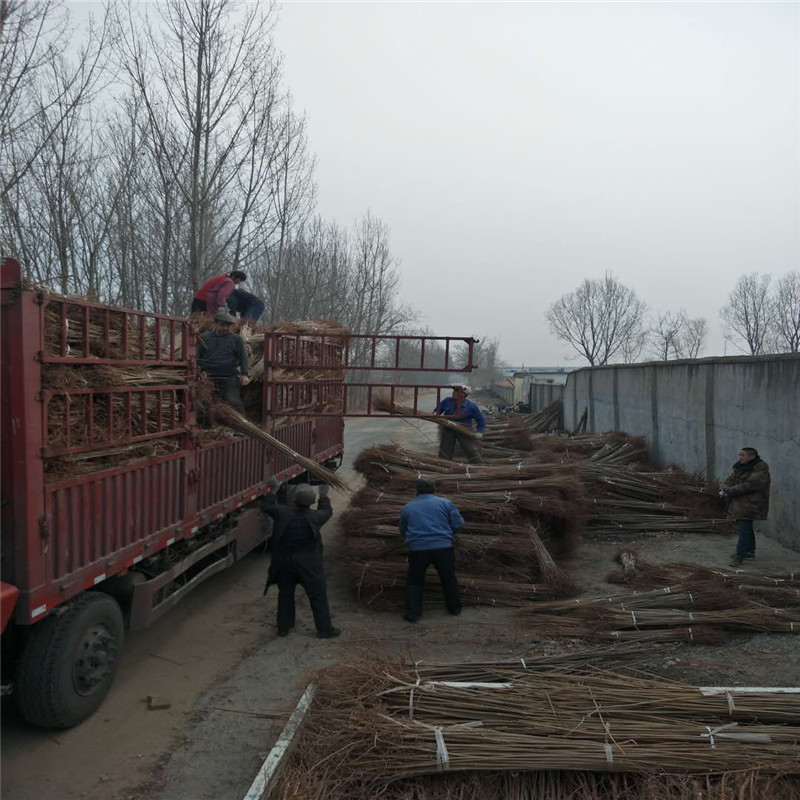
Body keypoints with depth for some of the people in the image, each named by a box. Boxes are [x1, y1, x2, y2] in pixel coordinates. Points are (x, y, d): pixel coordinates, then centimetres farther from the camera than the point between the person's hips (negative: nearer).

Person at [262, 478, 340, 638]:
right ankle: (324, 629, 14)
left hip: (284, 563, 2)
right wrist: (323, 496, 25)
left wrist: (273, 491, 20)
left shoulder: (282, 513, -13)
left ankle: (283, 627, 29)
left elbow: (266, 507, 6)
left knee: (285, 595, 20)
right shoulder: (314, 517, -13)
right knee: (318, 596, 8)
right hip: (309, 565, -2)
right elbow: (326, 511, 9)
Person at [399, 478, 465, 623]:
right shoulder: (445, 502, 7)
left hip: (417, 549, 0)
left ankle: (413, 612, 11)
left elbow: (403, 531, 23)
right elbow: (459, 524, 4)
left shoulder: (407, 508, 11)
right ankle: (454, 607, 31)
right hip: (443, 547, 0)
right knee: (449, 579, 20)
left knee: (414, 581, 16)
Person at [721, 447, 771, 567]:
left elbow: (748, 486, -25)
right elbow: (730, 479, 9)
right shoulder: (740, 467, 11)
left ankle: (740, 555, -4)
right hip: (739, 504, 9)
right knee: (746, 528, 19)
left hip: (749, 506, -9)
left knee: (744, 529, -8)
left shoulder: (760, 471, -17)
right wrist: (724, 489, -12)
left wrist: (729, 491, -22)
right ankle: (750, 551, 32)